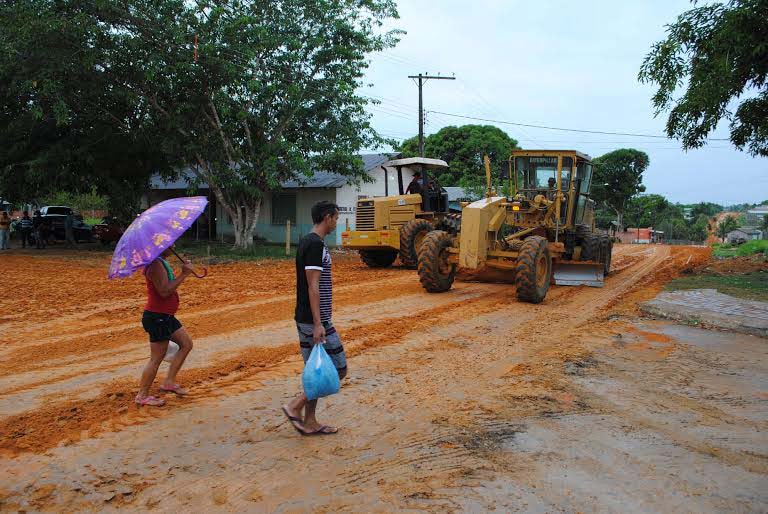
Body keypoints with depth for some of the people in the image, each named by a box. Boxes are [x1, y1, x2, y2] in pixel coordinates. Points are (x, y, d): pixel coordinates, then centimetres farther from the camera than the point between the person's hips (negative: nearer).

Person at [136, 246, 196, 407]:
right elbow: (164, 291, -29)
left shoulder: (161, 262, 12)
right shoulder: (156, 264, -21)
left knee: (187, 343, 14)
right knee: (157, 358, -1)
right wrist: (184, 274, -26)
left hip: (166, 316, 10)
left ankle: (169, 382, 20)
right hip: (157, 317, -10)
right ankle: (142, 395, 13)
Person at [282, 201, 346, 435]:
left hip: (304, 318, 10)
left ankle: (309, 422, 19)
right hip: (315, 320, -10)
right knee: (338, 369, -2)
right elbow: (313, 286, -21)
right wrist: (318, 324, -23)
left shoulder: (307, 242, 14)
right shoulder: (316, 244, -16)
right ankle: (296, 406, -1)